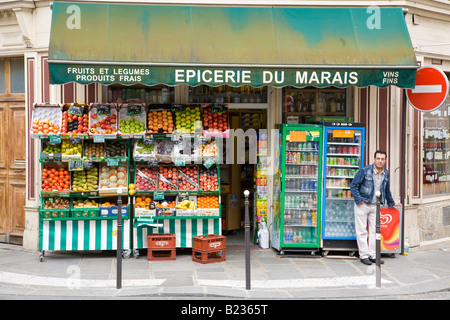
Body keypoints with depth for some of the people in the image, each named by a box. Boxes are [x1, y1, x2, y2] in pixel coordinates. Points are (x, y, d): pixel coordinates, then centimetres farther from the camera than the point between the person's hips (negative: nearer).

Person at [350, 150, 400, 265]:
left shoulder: (385, 173, 7)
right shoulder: (365, 170, -11)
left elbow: (387, 190, 22)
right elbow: (353, 185, -9)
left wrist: (391, 203, 27)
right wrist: (359, 200, -14)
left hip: (375, 206, 5)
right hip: (362, 205, -5)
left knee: (375, 230, 7)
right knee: (362, 231, -1)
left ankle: (373, 255, 14)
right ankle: (364, 255, 7)